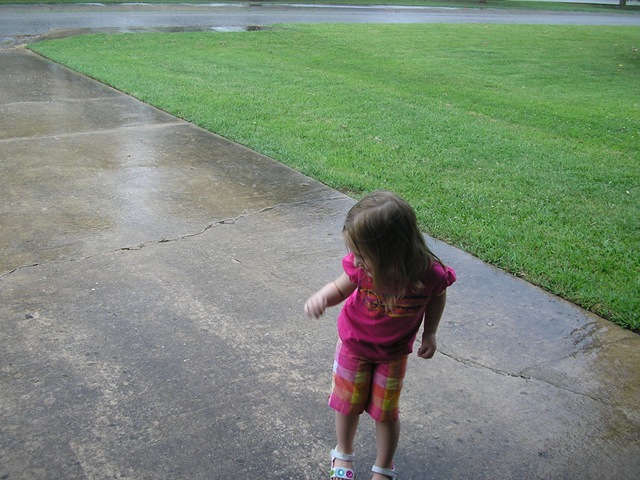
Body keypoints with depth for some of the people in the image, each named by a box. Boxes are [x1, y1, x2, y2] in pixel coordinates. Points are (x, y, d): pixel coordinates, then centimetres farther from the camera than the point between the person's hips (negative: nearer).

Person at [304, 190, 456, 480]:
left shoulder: (430, 274, -33)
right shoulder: (361, 265, -32)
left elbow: (438, 296, -8)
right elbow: (340, 288, -13)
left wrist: (430, 333, -8)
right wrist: (321, 297, -34)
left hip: (393, 353, -1)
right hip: (353, 344, 1)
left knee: (386, 412, 15)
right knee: (348, 404, 18)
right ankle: (343, 454, 48)